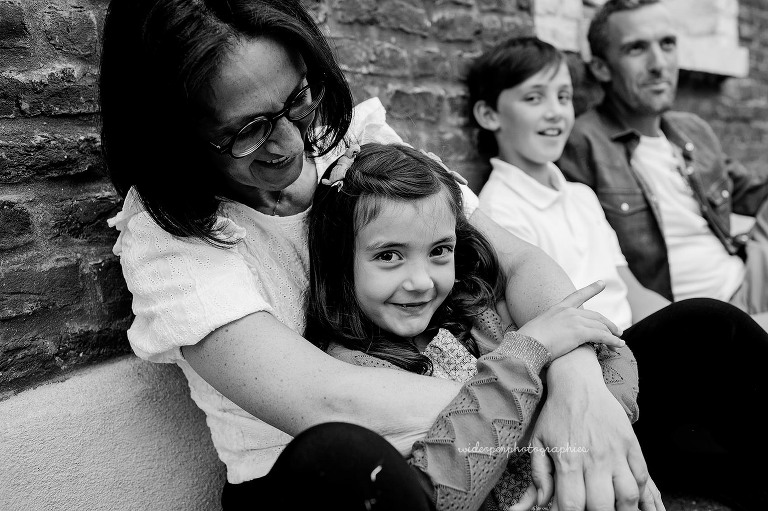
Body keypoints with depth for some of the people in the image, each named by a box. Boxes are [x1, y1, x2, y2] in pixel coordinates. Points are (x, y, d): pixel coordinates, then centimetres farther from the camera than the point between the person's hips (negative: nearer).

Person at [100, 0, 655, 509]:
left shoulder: (356, 141, -4)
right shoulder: (166, 231, -14)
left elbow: (520, 260, -8)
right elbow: (320, 400, -28)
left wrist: (577, 379, -28)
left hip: (446, 446, 6)